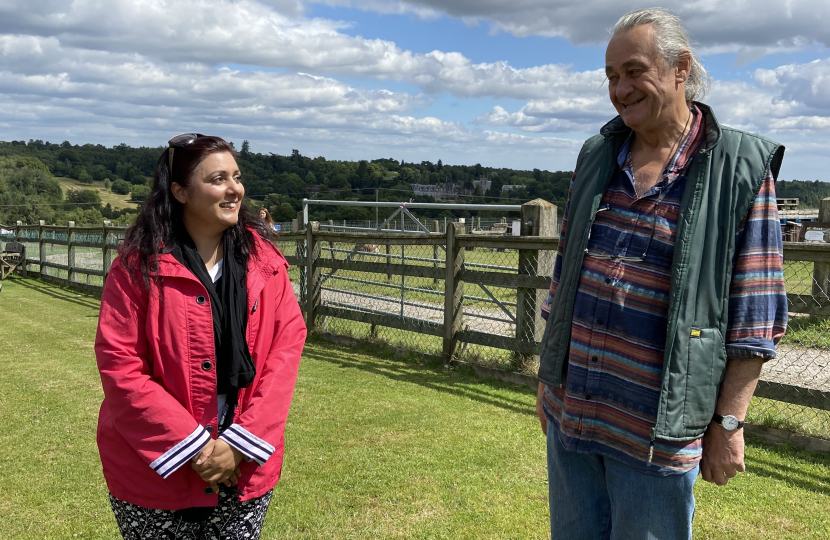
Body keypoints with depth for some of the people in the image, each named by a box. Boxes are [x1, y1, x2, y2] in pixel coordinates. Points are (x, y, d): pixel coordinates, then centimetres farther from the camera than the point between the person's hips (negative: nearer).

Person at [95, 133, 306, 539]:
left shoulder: (263, 259, -1)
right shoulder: (140, 264, -10)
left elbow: (288, 342, -5)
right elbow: (119, 364, -12)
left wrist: (242, 443, -11)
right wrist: (193, 447, -15)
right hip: (157, 471, -2)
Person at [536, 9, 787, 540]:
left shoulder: (740, 168, -8)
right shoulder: (597, 155, 7)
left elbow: (753, 316, -8)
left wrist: (728, 423, -9)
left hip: (657, 430, -5)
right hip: (569, 411, 5)